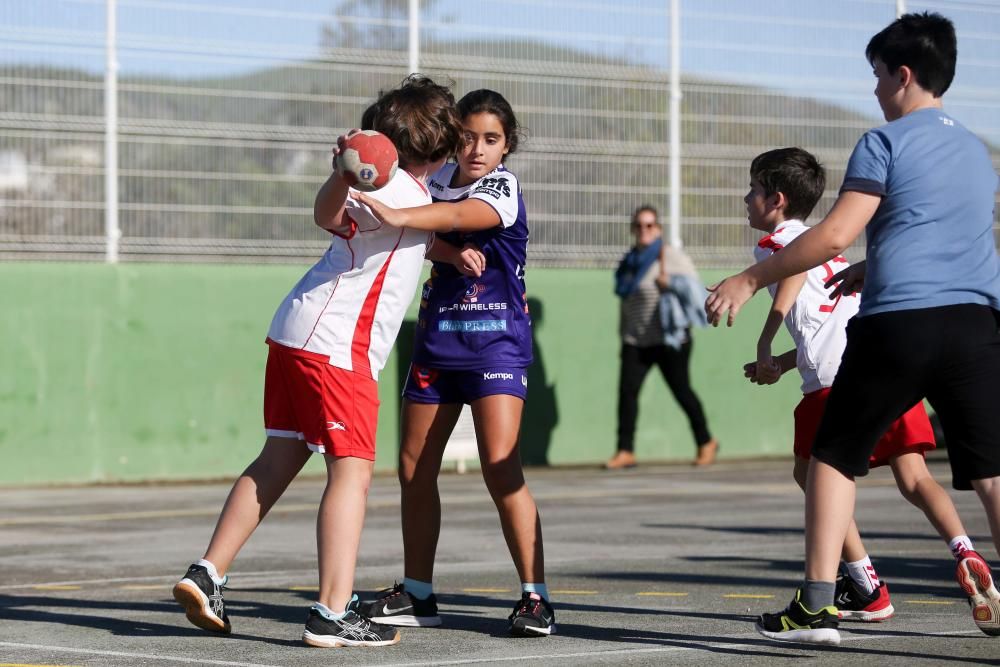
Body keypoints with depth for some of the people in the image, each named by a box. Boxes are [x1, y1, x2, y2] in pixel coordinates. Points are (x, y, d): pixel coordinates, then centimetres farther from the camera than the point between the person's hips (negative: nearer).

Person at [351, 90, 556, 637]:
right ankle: (417, 594, 21)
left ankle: (535, 596, -12)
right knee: (414, 467, 9)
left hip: (494, 342, -7)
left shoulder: (502, 188, -15)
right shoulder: (438, 180, 4)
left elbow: (463, 214, -35)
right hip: (437, 341, 7)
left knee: (501, 467, -18)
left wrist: (398, 217, -52)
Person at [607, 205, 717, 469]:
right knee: (627, 390, -8)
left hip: (670, 338, -5)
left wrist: (671, 283, -23)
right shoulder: (629, 261, 12)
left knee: (681, 390, 1)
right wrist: (623, 333, 18)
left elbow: (695, 287, -7)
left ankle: (706, 442, 20)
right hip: (635, 340, 5)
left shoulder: (672, 257, -5)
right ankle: (625, 451, -6)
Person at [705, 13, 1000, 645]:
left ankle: (818, 605, 7)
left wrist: (751, 278, -3)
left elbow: (836, 234, -9)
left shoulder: (885, 143, 0)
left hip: (897, 324, -5)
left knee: (834, 455, 11)